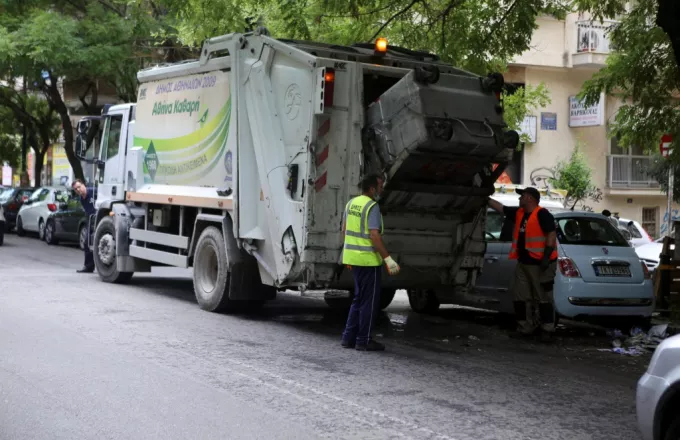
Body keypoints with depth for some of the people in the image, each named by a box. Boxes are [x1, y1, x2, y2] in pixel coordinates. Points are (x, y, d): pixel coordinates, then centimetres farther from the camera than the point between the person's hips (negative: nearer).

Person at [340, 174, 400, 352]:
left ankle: (349, 337, 18)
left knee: (359, 298, 17)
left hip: (353, 257, 8)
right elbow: (374, 236, -22)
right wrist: (388, 258, -20)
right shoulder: (372, 206, -16)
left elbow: (344, 230, 17)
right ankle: (363, 341, 5)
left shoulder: (351, 203, 10)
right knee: (369, 300, 1)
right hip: (368, 259, -8)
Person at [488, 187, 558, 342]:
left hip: (540, 264, -9)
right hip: (523, 263, 9)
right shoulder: (519, 213, 13)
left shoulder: (542, 214, -12)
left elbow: (551, 235, -17)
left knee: (543, 298, -4)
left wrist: (546, 256, -23)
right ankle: (525, 328, 15)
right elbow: (500, 207, 22)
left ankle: (547, 330, 1)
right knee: (519, 297, 9)